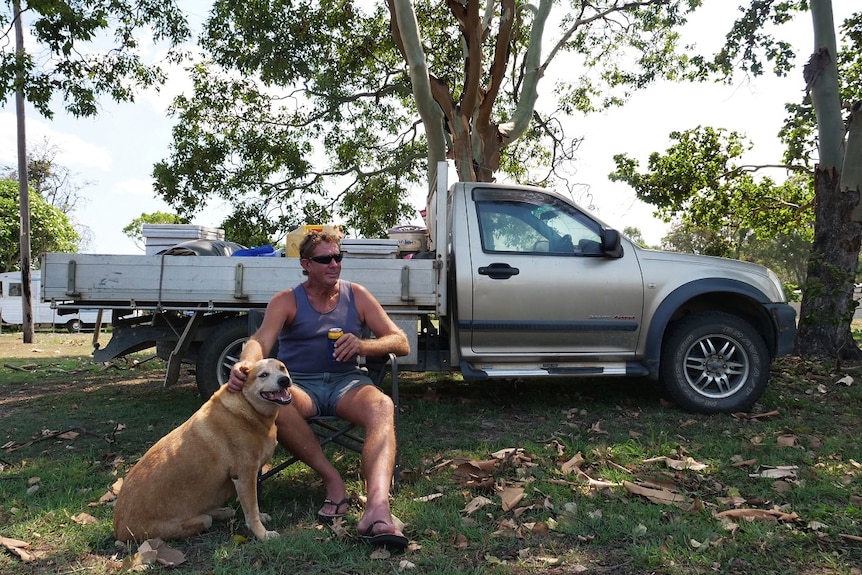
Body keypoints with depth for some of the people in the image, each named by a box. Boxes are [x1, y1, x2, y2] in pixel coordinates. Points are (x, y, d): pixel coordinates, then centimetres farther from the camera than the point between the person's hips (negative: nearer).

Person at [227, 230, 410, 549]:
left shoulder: (357, 296, 8)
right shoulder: (285, 301, 3)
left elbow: (401, 343, 2)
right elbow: (261, 340, -16)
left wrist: (362, 345, -19)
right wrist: (245, 364, -41)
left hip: (346, 382, 1)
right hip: (299, 383, -1)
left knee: (383, 406, -33)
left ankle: (377, 507, -52)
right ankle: (332, 480, -21)